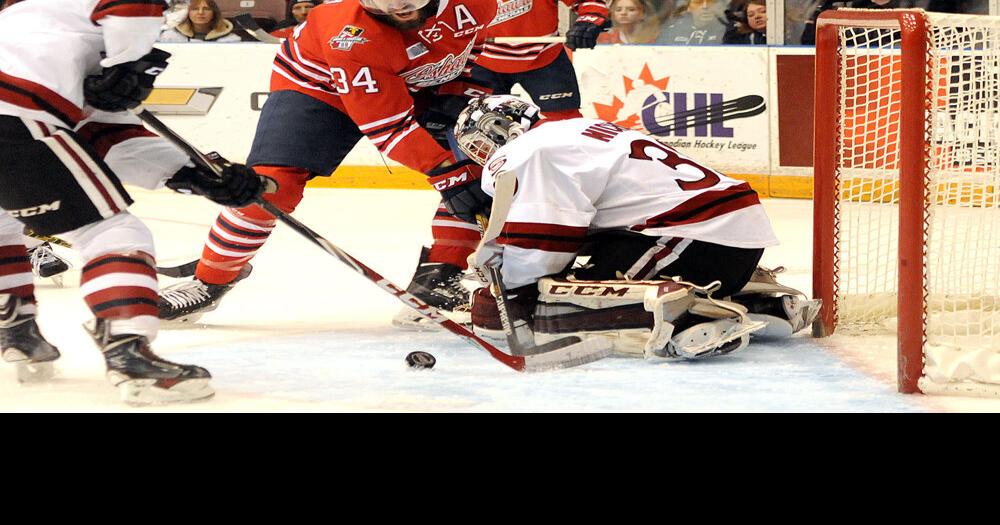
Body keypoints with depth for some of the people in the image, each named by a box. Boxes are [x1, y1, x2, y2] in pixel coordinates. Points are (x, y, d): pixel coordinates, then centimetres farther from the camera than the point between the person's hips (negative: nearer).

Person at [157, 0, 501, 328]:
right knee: (273, 179, -18)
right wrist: (450, 176, -42)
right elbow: (390, 127, -36)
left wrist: (458, 99, -5)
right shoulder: (352, 36, -40)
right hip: (318, 82, -4)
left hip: (424, 84, 5)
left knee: (478, 167, -14)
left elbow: (476, 44, -1)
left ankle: (440, 276, -3)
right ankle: (209, 281, -1)